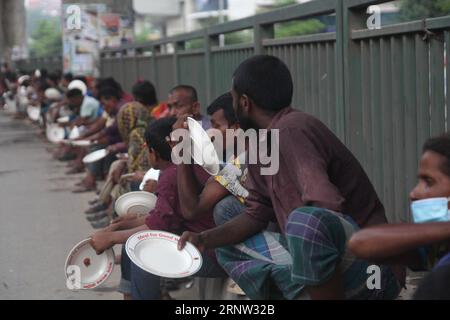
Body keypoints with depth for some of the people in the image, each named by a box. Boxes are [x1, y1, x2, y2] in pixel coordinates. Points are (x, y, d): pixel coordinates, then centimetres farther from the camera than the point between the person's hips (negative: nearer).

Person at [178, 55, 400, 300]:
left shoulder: (290, 131, -20)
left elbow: (328, 208, -32)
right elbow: (256, 215, 14)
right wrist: (205, 239, 1)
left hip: (365, 259, -9)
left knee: (306, 220, -37)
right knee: (229, 250, 14)